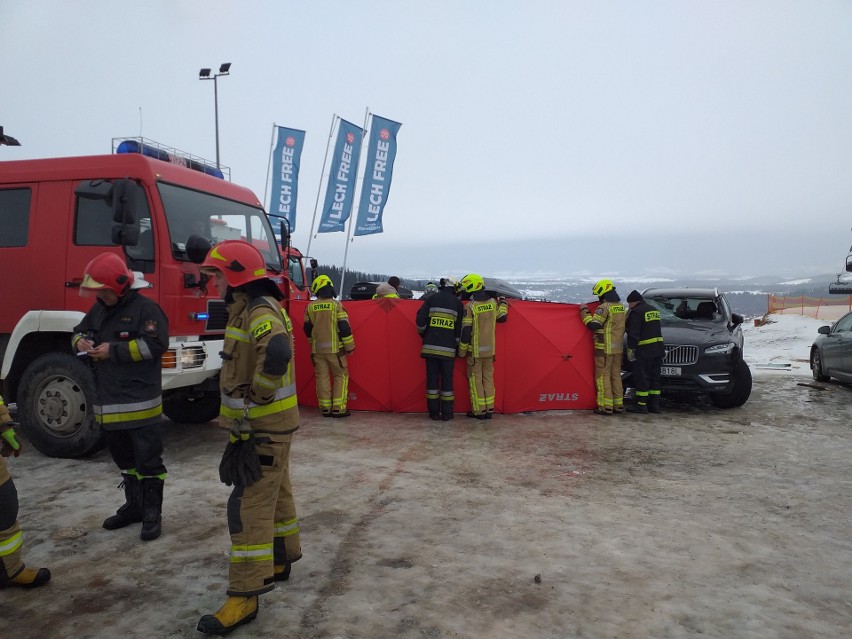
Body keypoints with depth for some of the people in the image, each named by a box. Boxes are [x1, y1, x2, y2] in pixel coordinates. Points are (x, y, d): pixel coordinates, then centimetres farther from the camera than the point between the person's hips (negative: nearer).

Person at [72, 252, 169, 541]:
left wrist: (114, 351, -19)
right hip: (108, 402, 8)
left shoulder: (145, 308, -11)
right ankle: (134, 506, 33)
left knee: (148, 460, -1)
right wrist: (81, 341, 1)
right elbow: (78, 331, 26)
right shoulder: (98, 309, 15)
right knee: (124, 459, 19)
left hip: (139, 402, -8)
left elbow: (155, 344, -21)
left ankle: (152, 513, 8)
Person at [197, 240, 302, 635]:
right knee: (275, 494, 21)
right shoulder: (247, 309, 13)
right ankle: (281, 560, 37)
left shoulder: (261, 310, -20)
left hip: (264, 428, -10)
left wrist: (258, 395, -28)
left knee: (248, 507, -6)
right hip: (263, 426, 10)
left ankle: (244, 597, 2)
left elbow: (277, 353, -41)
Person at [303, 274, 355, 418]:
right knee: (341, 376, 6)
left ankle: (325, 408, 14)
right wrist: (350, 346, -1)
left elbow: (307, 329, 10)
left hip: (317, 349, 3)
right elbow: (344, 328, -11)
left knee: (322, 377, 10)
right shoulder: (336, 305, -9)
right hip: (334, 348, -3)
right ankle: (338, 409, 2)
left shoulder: (310, 307, 2)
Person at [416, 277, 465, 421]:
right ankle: (446, 413, 10)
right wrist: (456, 345, 16)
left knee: (432, 378, 7)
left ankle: (433, 412, 10)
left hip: (430, 347, 0)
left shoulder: (431, 299, 4)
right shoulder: (458, 303, 5)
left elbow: (420, 320, -2)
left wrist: (423, 334, 16)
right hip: (448, 349, 0)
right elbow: (459, 329, 5)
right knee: (447, 380, 7)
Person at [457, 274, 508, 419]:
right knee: (488, 378, 13)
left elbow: (466, 331, -14)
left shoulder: (470, 306, -15)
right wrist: (503, 304, 27)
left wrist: (461, 351, -5)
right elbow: (502, 318, 11)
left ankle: (479, 411, 7)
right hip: (490, 349, 5)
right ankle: (489, 410, 16)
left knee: (475, 379, 4)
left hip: (475, 350, -5)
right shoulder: (493, 302, -1)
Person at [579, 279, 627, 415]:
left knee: (603, 376, -3)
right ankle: (618, 405, 18)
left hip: (604, 348, -8)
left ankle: (606, 407, -4)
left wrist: (584, 311, -9)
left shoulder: (604, 307, -16)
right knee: (616, 376, 15)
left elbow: (593, 325, -19)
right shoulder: (621, 307, 11)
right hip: (618, 348, 8)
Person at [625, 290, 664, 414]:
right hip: (657, 349, 9)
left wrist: (630, 349, -12)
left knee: (642, 378, -4)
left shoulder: (636, 312, -11)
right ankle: (654, 404, 15)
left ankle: (641, 405, -2)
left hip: (644, 351, -9)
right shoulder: (653, 310, 18)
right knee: (654, 377, 13)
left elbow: (633, 333, -16)